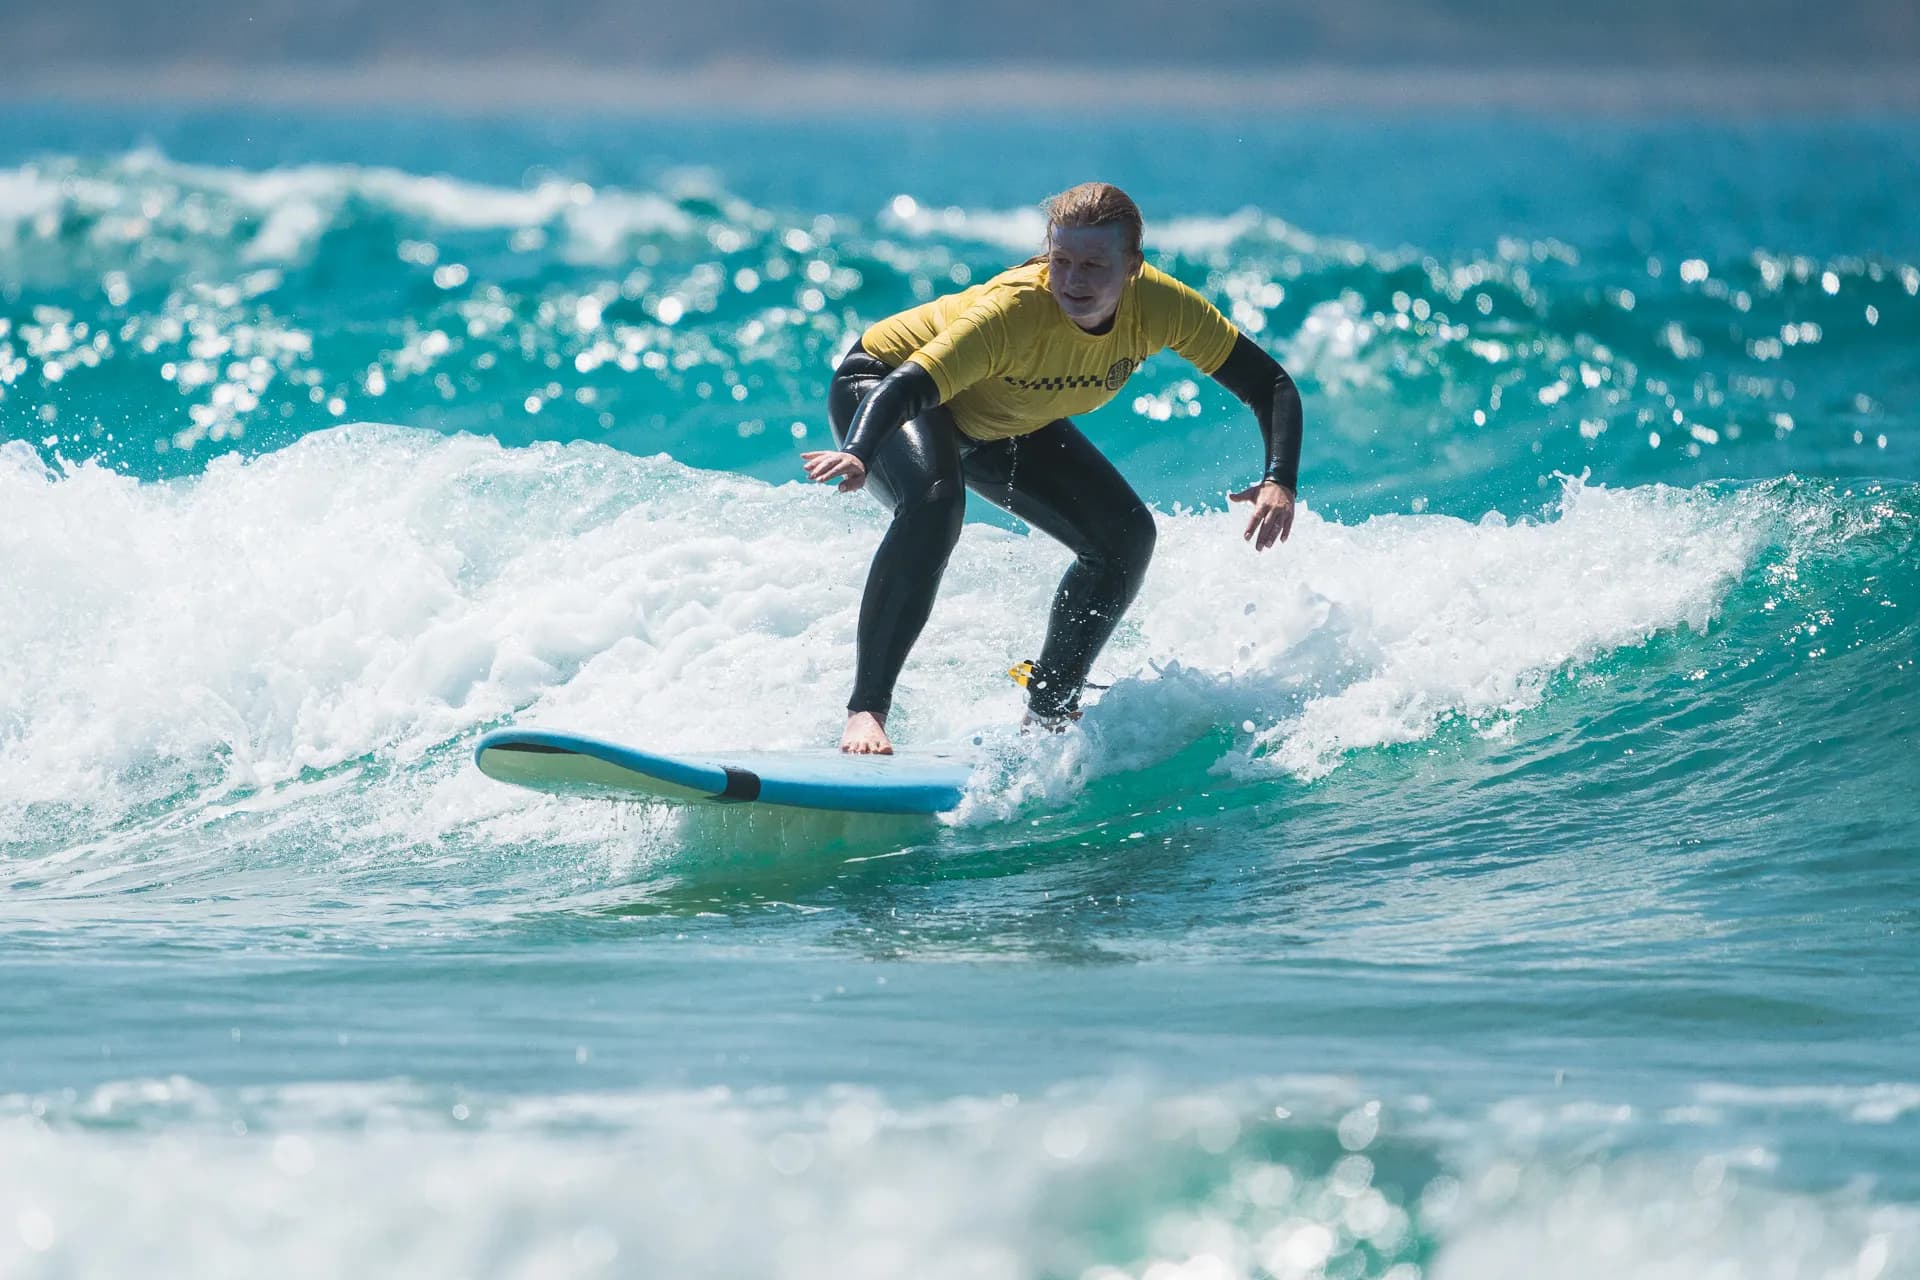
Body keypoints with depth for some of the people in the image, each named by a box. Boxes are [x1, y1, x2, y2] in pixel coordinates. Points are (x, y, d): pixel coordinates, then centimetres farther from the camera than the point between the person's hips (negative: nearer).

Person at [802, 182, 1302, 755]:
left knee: (1127, 537, -4)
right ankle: (866, 710, -34)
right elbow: (904, 387, -50)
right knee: (933, 504, -37)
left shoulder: (1160, 306, -25)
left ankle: (1049, 710, 14)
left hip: (1002, 423, 7)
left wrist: (1280, 482, -34)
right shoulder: (1013, 310, -41)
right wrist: (856, 455, -70)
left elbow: (1272, 385, -17)